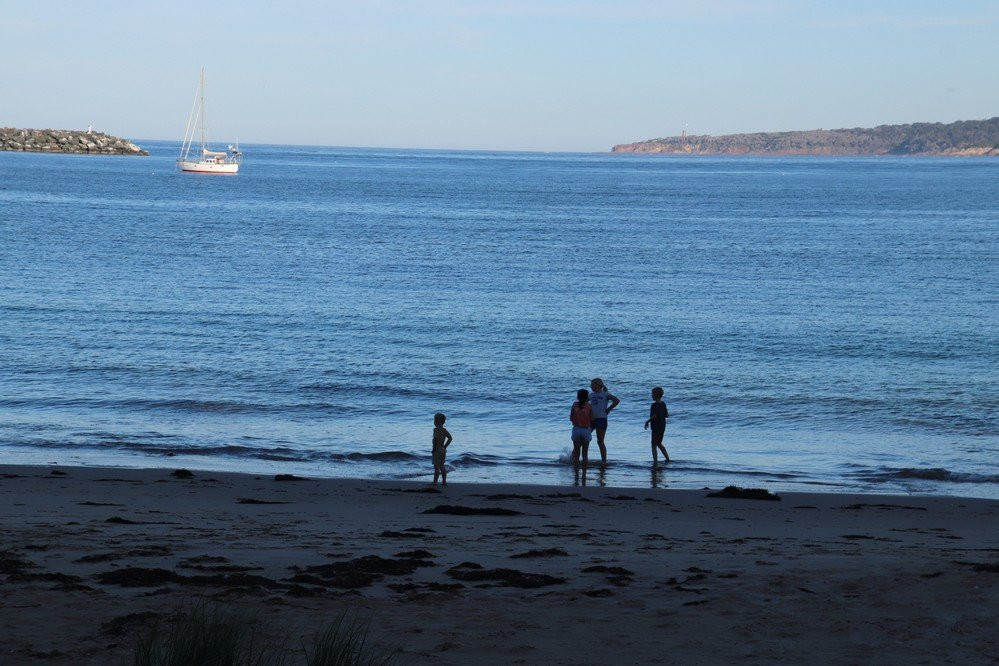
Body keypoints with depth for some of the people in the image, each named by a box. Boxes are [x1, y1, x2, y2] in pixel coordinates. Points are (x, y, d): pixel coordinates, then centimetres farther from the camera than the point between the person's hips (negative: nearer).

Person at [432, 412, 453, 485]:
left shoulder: (436, 429, -13)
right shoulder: (444, 430, 9)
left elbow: (436, 438, -29)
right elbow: (450, 438, 10)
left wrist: (434, 447, -20)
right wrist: (445, 446, 11)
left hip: (437, 450, -8)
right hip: (443, 449, 8)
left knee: (436, 467, -6)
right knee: (441, 466, 15)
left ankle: (435, 482, -5)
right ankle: (444, 481, 16)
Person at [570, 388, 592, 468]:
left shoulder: (574, 405, 0)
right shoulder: (589, 406, -3)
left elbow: (571, 418, 2)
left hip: (576, 429, 1)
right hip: (586, 430, -1)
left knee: (576, 452, 10)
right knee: (585, 453, 8)